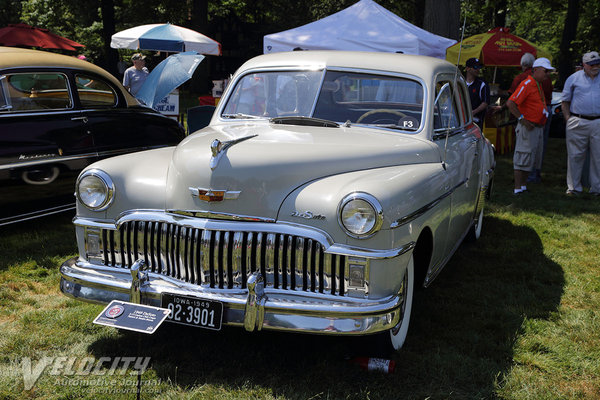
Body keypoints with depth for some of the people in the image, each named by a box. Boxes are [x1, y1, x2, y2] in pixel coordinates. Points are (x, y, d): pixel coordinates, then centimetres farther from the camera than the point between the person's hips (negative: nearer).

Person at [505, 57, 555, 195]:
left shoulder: (538, 84, 17)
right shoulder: (526, 84, -13)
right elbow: (510, 103, -22)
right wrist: (522, 119, -20)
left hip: (538, 127, 10)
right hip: (528, 127, -10)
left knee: (533, 159, 14)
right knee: (523, 158, -6)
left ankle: (523, 185, 23)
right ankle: (518, 188, -2)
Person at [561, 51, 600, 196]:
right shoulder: (574, 78, 6)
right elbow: (565, 101, 10)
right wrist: (568, 119, 0)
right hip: (578, 123, -1)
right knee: (575, 156, 2)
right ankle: (574, 187, 10)